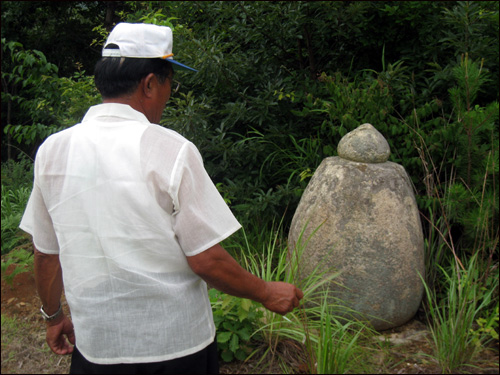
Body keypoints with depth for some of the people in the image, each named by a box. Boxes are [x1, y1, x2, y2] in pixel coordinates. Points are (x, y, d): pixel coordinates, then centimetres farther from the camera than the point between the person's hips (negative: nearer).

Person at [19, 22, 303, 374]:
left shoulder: (52, 150, -4)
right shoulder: (171, 150, -17)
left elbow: (46, 253, 5)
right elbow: (206, 260, -16)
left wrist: (54, 316, 21)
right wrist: (266, 293, 0)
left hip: (95, 346, 3)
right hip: (176, 345, -3)